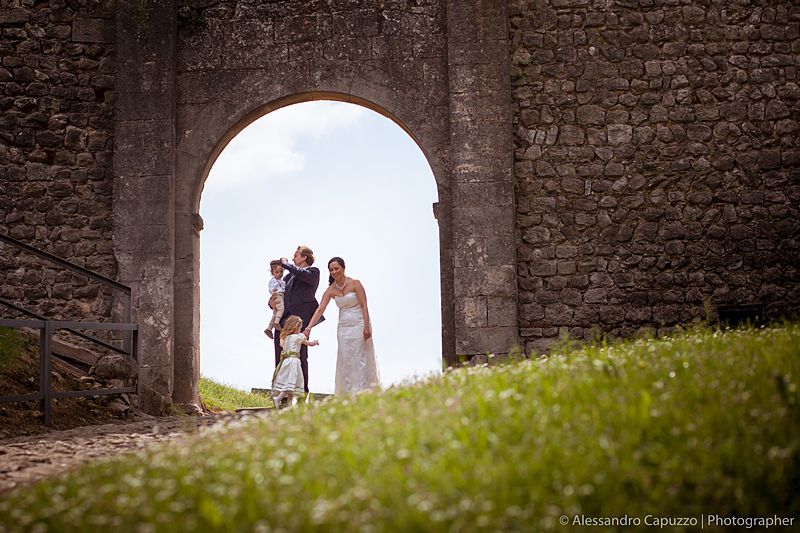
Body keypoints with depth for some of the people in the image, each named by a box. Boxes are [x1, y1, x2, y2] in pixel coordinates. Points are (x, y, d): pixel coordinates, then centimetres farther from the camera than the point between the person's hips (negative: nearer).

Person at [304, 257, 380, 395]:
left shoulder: (355, 284, -8)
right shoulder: (330, 290, 2)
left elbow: (364, 306, -11)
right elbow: (319, 310, -4)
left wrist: (366, 327, -18)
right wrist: (308, 328, -15)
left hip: (359, 325, -4)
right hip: (343, 327, 4)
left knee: (360, 359, -5)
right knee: (345, 361, 2)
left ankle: (361, 391, -4)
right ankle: (348, 392, 4)